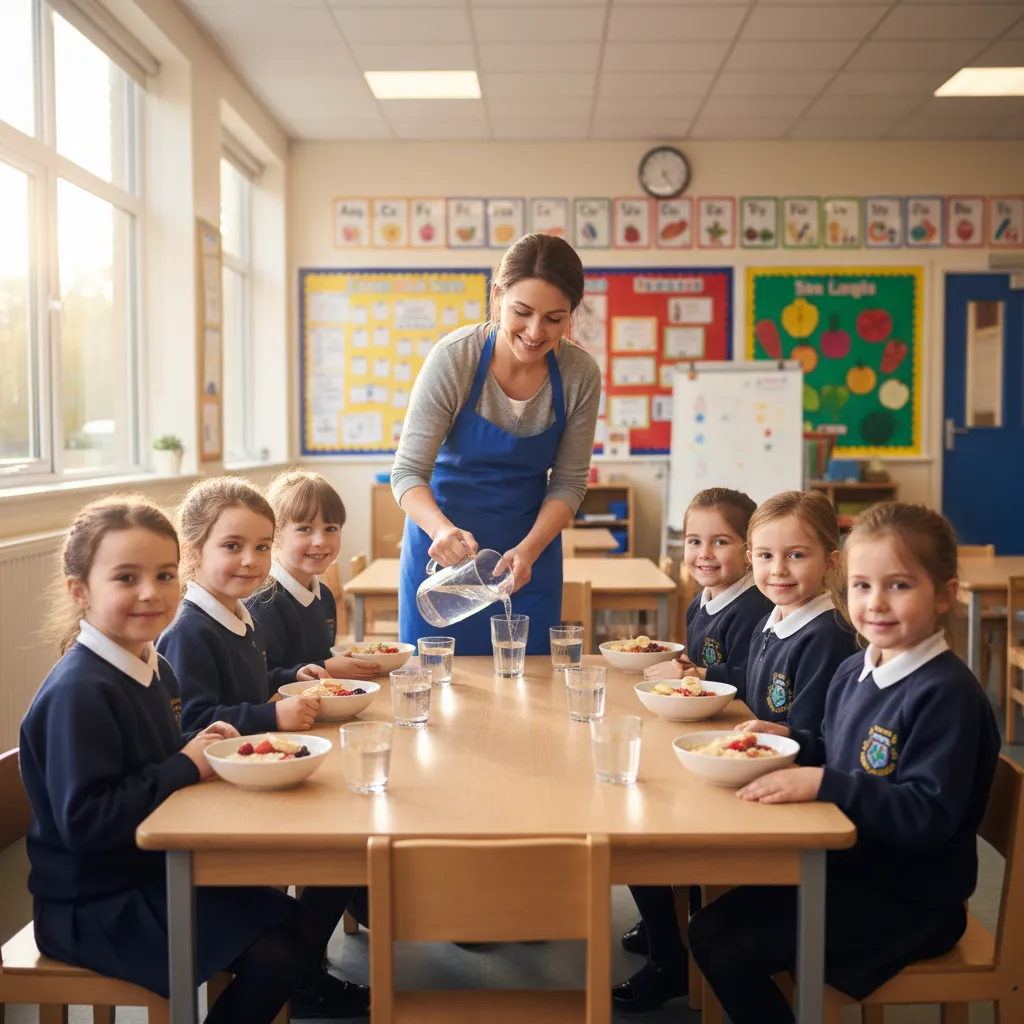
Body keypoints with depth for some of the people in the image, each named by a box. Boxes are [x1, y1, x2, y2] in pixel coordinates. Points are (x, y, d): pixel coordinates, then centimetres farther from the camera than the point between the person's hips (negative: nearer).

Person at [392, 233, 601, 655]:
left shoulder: (581, 375, -13)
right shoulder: (454, 357, -20)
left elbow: (569, 481, -5)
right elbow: (408, 471, -17)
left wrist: (529, 549, -21)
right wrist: (442, 529, -37)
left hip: (531, 545, 2)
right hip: (443, 541, -2)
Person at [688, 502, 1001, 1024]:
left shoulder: (947, 693, -20)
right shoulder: (853, 672, 5)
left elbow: (928, 816, -26)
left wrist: (821, 783, -30)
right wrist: (789, 741, 1)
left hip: (910, 900, -8)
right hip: (843, 865, 8)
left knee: (735, 953, -16)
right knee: (709, 928, 1)